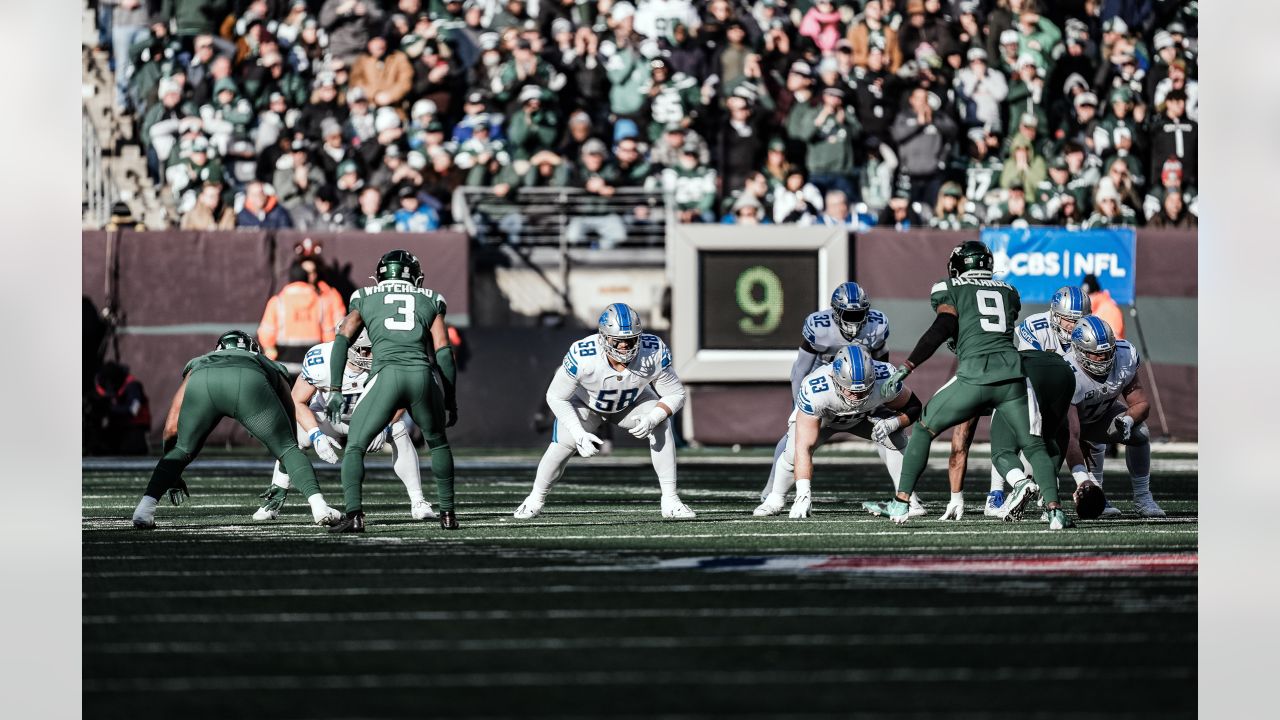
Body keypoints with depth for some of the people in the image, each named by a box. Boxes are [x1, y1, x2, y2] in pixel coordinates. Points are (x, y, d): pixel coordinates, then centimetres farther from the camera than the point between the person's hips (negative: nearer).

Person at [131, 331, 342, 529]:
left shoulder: (196, 365, 46)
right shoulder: (272, 368, 45)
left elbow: (171, 428, 40)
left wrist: (173, 478, 50)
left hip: (202, 383, 1)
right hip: (249, 383, -1)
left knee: (181, 450, 21)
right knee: (287, 448, 15)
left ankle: (146, 505, 4)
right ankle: (318, 505, -1)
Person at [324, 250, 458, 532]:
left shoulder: (365, 299, 22)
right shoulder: (430, 301, 23)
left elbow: (342, 340, 9)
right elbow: (443, 353, 14)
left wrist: (335, 390, 7)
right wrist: (451, 401, 19)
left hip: (386, 374, -2)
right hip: (423, 375, 2)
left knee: (355, 447, 9)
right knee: (438, 443, 28)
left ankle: (354, 515, -11)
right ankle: (447, 513, 26)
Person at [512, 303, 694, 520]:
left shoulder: (653, 353, -34)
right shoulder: (582, 357, -40)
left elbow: (675, 394, -21)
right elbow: (557, 397, -25)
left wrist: (651, 420, -39)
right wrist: (580, 435, -34)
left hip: (633, 402, 1)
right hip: (587, 403, -1)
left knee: (661, 426, -24)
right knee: (563, 444, -17)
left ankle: (670, 501, -16)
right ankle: (535, 500, 11)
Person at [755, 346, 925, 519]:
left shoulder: (885, 379, -38)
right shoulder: (814, 391, -45)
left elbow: (913, 407, -16)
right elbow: (804, 447, -45)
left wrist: (892, 423, -38)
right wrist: (803, 493, -53)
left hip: (868, 415, 2)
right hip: (821, 416, -2)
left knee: (894, 439, -23)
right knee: (794, 449, -22)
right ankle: (774, 500, 5)